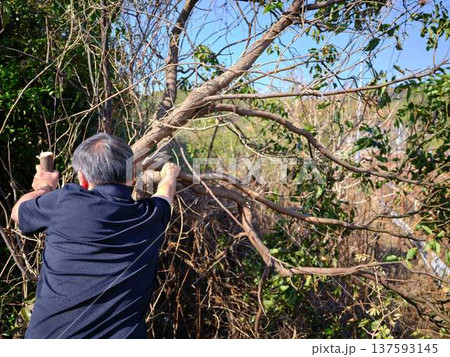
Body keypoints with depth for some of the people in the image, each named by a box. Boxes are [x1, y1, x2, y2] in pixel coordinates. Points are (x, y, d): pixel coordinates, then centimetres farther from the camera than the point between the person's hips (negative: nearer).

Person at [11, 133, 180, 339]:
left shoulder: (64, 201, -10)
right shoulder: (152, 215, -3)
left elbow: (18, 211, 12)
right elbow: (165, 193, 22)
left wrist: (44, 188, 33)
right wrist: (170, 175, 45)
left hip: (48, 334, 1)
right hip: (122, 334, 0)